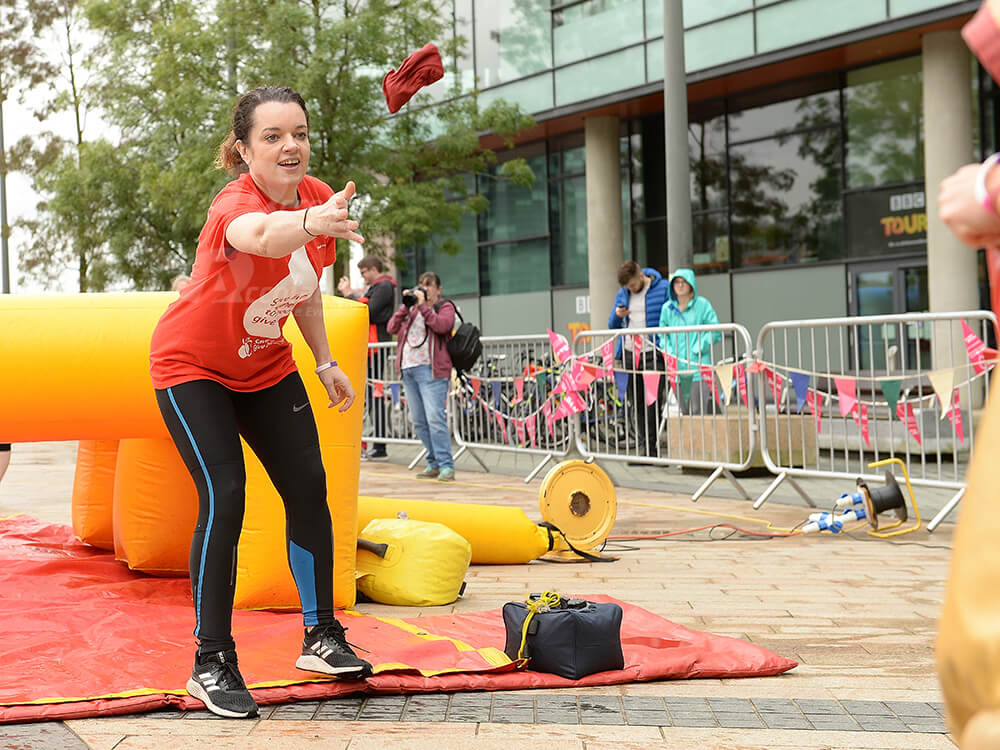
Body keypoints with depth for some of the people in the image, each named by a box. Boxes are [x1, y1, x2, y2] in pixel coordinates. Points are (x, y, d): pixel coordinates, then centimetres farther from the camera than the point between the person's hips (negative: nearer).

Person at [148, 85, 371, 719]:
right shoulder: (234, 204, -32)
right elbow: (260, 235, -59)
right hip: (192, 367, -6)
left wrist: (326, 362, 11)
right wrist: (309, 222, -80)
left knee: (309, 488, 1)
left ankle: (322, 636, 17)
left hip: (265, 366, 6)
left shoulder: (319, 197, -10)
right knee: (224, 500, -17)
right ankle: (213, 664, -5)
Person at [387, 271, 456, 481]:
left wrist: (423, 306, -11)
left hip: (431, 369, -6)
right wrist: (406, 305, 2)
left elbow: (442, 325, -14)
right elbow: (392, 328, 10)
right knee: (419, 421, 6)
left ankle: (446, 466, -13)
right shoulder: (411, 307, 23)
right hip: (408, 368, 6)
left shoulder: (445, 307, 7)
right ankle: (434, 463, 15)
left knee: (435, 418, -15)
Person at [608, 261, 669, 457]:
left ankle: (651, 450, -3)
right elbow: (613, 326, 20)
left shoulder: (663, 289, -3)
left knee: (652, 404, -7)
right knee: (635, 404, 6)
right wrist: (617, 316, -3)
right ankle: (644, 448, 12)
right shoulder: (622, 294, 13)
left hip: (652, 354, -5)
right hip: (629, 355, 5)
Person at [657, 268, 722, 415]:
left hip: (699, 366, -4)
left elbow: (716, 332, -3)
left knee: (698, 410, -12)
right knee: (685, 411, 6)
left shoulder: (702, 304, -2)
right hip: (678, 367, 4)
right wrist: (669, 353, -1)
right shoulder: (667, 308, 9)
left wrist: (697, 349, -10)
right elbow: (663, 335, 16)